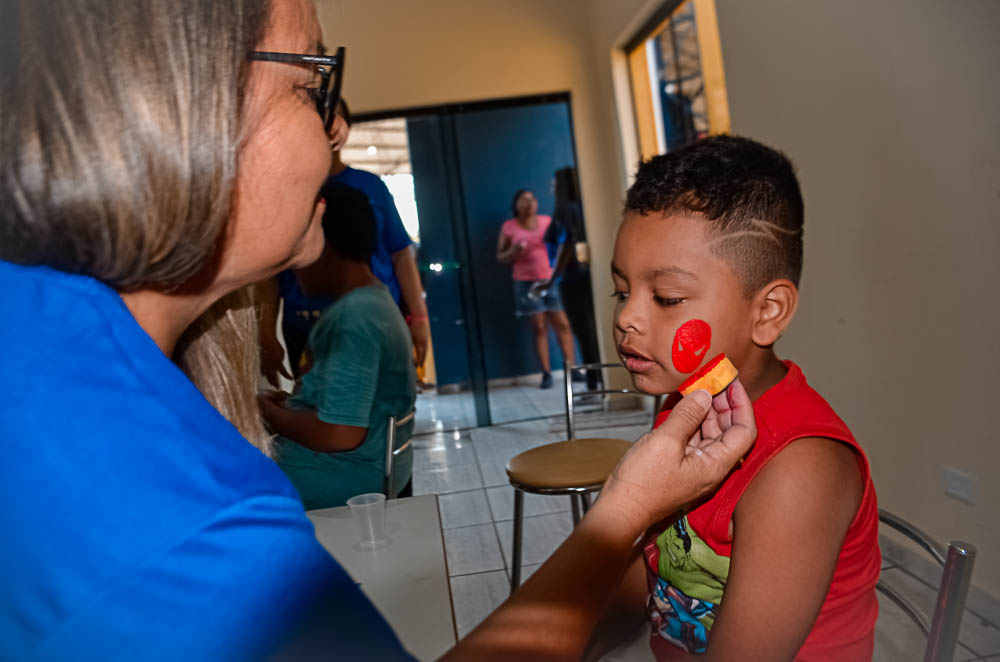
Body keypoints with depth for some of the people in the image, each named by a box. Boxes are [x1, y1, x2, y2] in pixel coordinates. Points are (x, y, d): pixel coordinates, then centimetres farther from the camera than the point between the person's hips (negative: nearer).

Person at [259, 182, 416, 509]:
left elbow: (340, 433, -27)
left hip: (350, 479, -9)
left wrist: (269, 413, -12)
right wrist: (289, 403, 5)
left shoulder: (354, 317, -24)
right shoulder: (374, 300, 6)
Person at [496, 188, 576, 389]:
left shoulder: (548, 221, 8)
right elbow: (500, 257, 5)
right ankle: (546, 373, 3)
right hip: (527, 283, -2)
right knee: (539, 327, -1)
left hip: (552, 280, 2)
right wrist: (513, 252, -15)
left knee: (562, 324, -3)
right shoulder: (509, 226, 3)